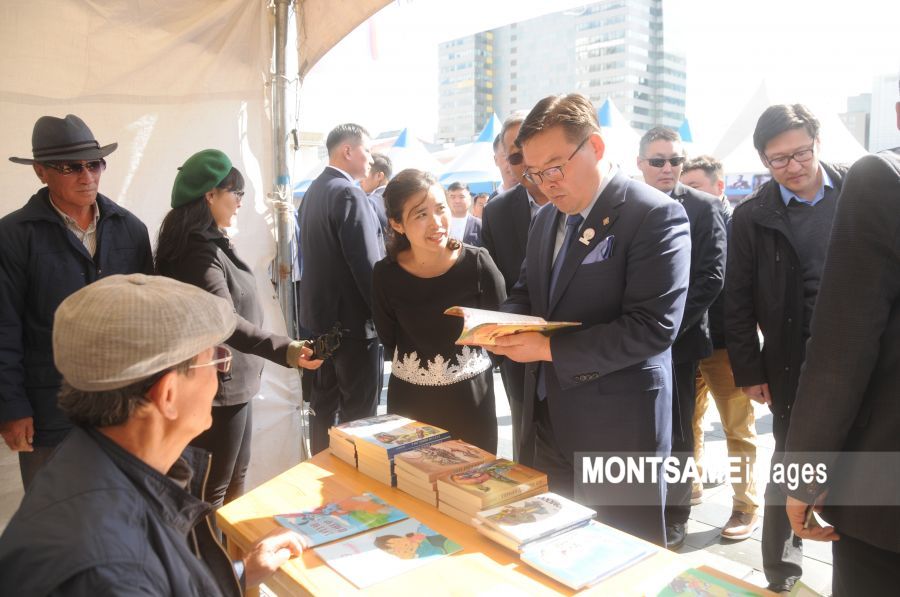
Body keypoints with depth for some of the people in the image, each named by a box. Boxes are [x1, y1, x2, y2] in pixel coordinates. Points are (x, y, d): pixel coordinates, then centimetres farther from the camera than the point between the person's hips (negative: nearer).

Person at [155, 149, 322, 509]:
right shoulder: (198, 252, -21)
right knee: (212, 490, 1)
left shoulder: (211, 244, 12)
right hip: (216, 386, -11)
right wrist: (285, 350, -45)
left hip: (234, 381, 11)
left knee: (235, 479, 21)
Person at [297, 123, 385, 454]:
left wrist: (319, 303, 16)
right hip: (354, 319, -9)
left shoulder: (312, 191, 11)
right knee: (358, 413, 2)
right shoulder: (349, 194, -17)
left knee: (324, 403, 17)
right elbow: (368, 265, -20)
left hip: (320, 314, 9)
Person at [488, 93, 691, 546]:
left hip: (617, 428, -7)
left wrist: (550, 348, -23)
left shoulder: (655, 215, -15)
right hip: (546, 418, 7)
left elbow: (652, 326, -23)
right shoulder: (547, 219, 10)